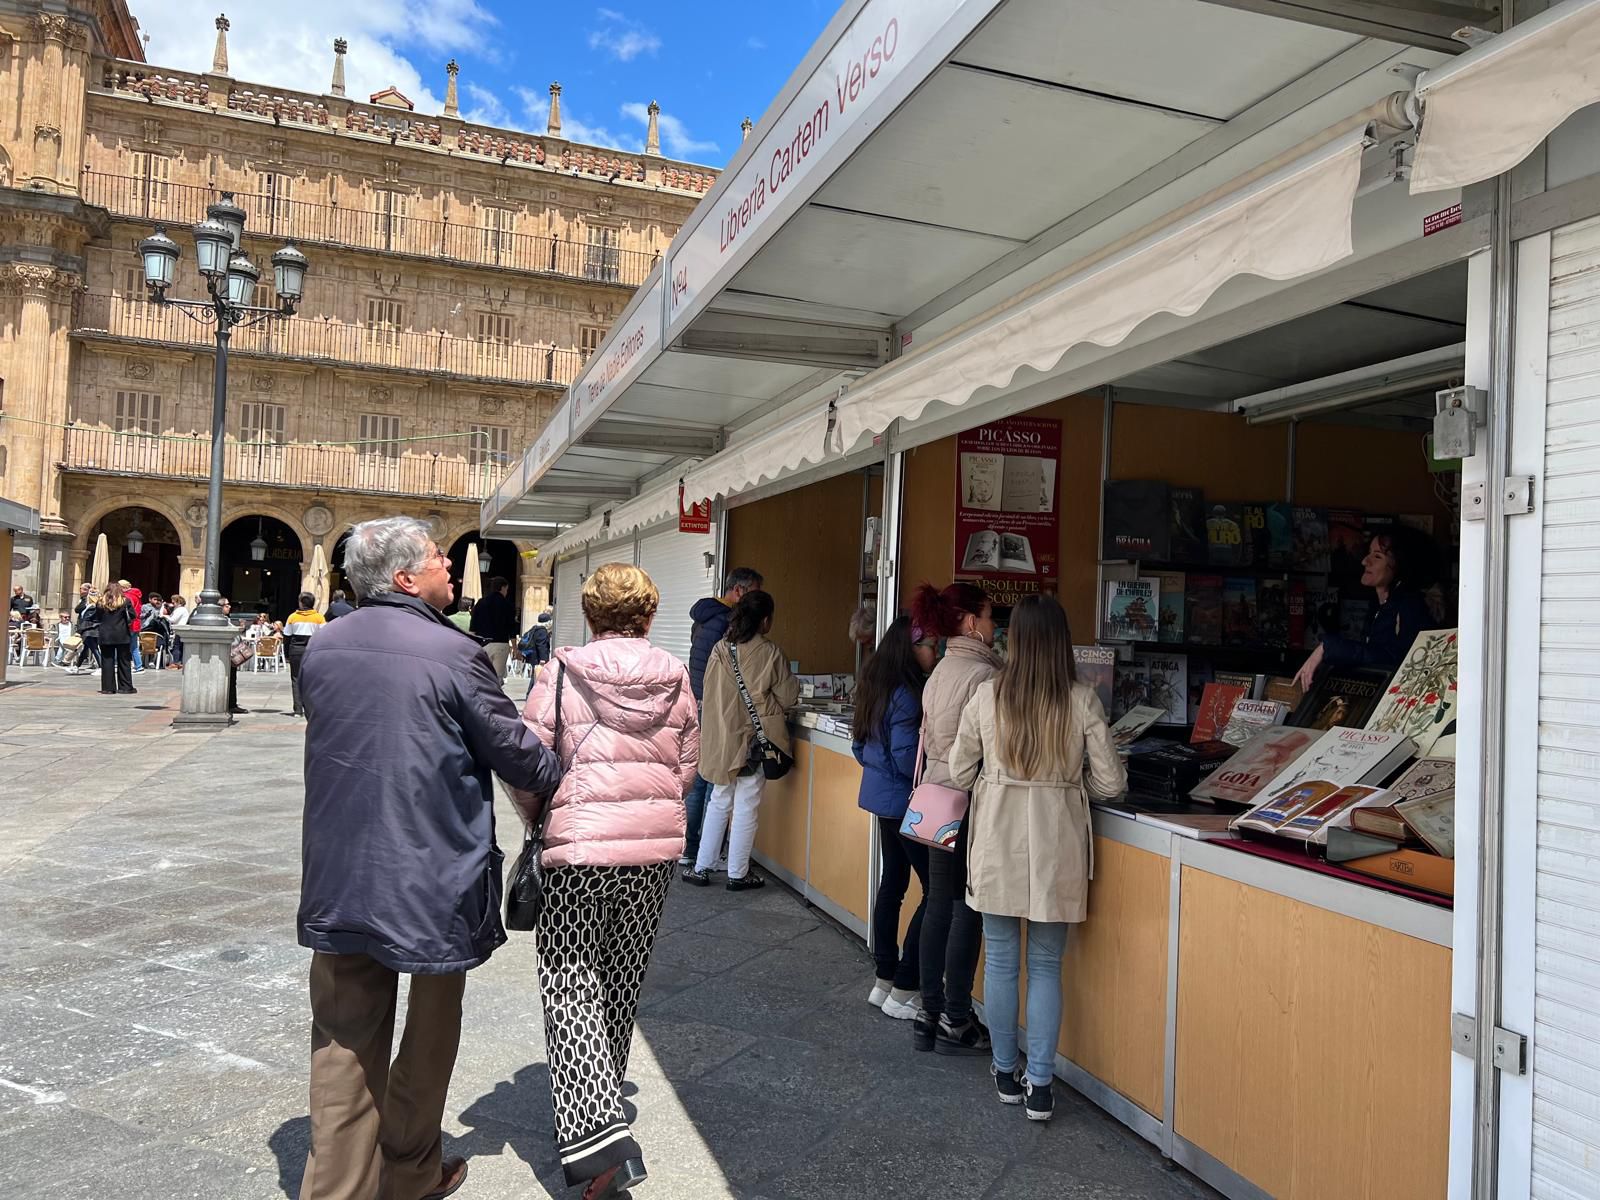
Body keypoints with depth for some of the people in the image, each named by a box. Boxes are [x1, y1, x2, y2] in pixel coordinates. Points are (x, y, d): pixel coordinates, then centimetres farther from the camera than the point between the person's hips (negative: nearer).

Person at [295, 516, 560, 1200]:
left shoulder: (322, 648, 3)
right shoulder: (453, 652, -15)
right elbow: (513, 748, -8)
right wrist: (560, 782, 11)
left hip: (339, 873, 5)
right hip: (433, 875, -4)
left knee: (346, 1035, 14)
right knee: (432, 1025, 16)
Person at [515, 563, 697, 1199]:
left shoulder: (562, 673, -8)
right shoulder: (676, 679, 1)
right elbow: (687, 766, 5)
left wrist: (539, 820, 11)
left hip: (578, 848, -4)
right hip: (656, 848, 4)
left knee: (571, 986, 5)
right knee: (622, 982, 18)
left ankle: (596, 1132, -8)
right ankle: (601, 1114, 36)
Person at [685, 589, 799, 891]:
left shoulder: (720, 649, -1)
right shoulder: (769, 653, -11)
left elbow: (710, 693, 4)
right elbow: (787, 698, -5)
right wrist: (794, 686, 16)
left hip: (721, 738, 4)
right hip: (755, 739, -4)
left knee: (718, 803, 17)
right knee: (746, 808, 6)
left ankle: (701, 868, 20)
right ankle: (737, 874, 15)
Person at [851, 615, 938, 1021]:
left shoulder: (876, 686, 8)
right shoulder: (907, 694, -21)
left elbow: (860, 745, 16)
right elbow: (907, 759, -22)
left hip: (882, 794, 10)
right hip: (905, 801, -10)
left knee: (892, 883, 17)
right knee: (935, 891, -3)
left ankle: (884, 981, 24)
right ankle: (903, 991, 2)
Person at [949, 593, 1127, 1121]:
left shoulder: (987, 696, -7)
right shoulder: (1082, 700, -9)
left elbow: (959, 773, 2)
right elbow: (1110, 782, -6)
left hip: (997, 840, 0)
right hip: (1056, 844, 0)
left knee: (1001, 960, 14)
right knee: (1045, 966, 13)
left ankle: (1006, 1071, 27)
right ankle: (1040, 1084, 17)